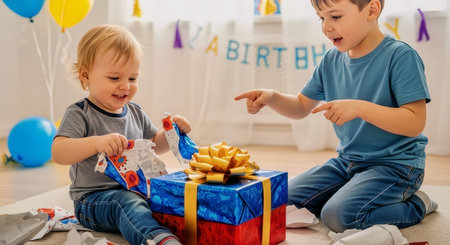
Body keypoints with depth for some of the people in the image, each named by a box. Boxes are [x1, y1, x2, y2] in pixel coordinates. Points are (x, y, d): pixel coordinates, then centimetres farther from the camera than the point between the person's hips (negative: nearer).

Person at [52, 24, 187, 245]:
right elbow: (58, 153, -23)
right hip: (93, 199, -8)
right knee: (127, 203, -38)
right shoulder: (79, 114, -9)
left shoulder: (135, 113, 12)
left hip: (135, 190, 8)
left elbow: (155, 145, 24)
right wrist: (97, 142, -39)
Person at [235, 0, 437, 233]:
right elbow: (301, 107, 11)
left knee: (338, 217, -26)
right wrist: (271, 97, -9)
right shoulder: (332, 59, 3)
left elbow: (415, 122, -22)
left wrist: (359, 108, -30)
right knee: (286, 199, 0)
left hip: (395, 163, -7)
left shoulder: (401, 56, -16)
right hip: (347, 161, 7)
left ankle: (416, 206, 2)